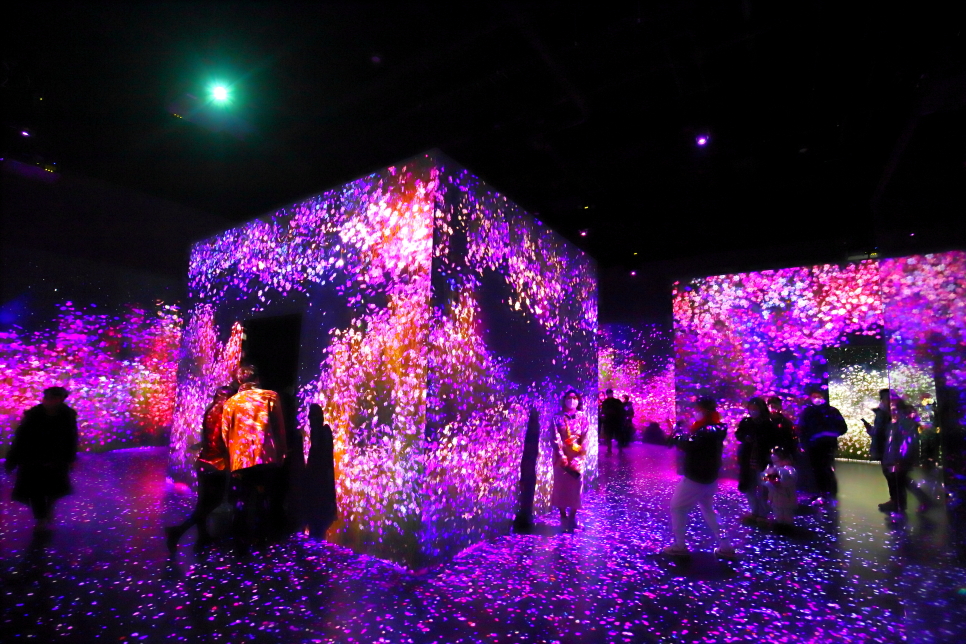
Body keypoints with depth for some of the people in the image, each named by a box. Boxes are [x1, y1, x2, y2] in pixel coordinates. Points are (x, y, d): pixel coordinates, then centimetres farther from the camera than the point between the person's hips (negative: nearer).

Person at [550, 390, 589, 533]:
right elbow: (556, 440, -6)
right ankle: (563, 518, 14)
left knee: (576, 486, 1)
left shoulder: (582, 418, 5)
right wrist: (563, 458, -15)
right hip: (561, 457, -1)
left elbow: (585, 440, -1)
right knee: (561, 486, 2)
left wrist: (577, 459, -10)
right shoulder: (557, 418, 1)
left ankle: (572, 517, 15)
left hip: (577, 458, 1)